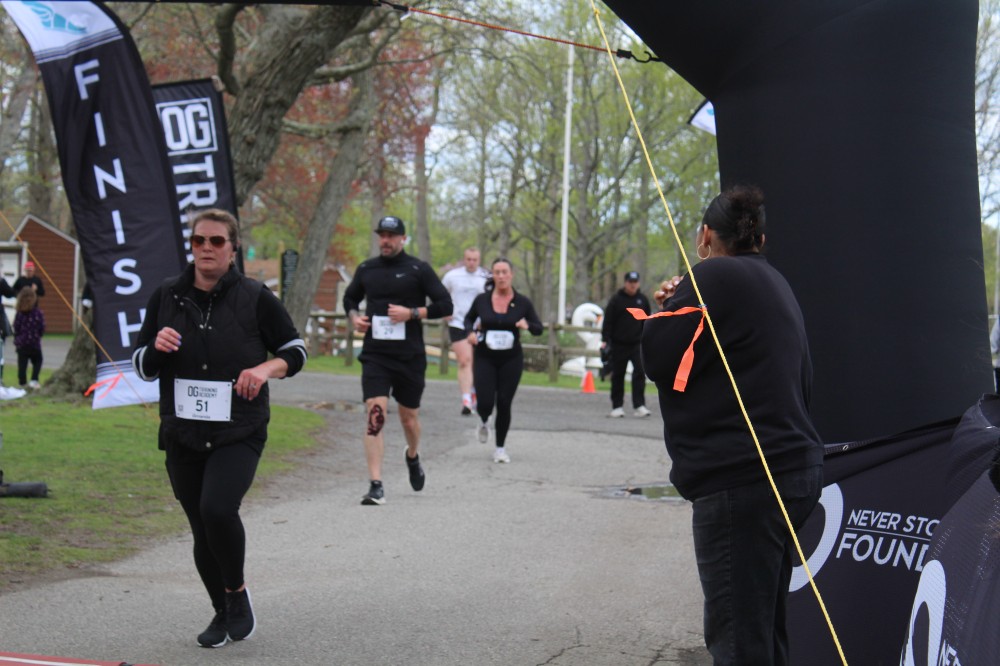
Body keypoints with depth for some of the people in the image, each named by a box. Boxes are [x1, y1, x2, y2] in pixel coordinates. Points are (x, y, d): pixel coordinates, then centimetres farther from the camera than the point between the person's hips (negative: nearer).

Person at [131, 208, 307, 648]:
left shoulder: (254, 298, -3)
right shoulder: (167, 297, 6)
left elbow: (295, 350, 6)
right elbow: (142, 367, 12)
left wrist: (266, 368, -15)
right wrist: (156, 348, -11)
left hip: (239, 434, -4)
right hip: (183, 435, 4)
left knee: (217, 509, -25)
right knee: (202, 530, 9)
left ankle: (238, 594, 0)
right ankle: (223, 612, 30)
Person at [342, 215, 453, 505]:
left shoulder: (418, 270, -1)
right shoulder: (366, 269, 8)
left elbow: (445, 305, -3)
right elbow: (350, 298, 24)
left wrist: (412, 313, -15)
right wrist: (354, 317, 2)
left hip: (410, 357, -1)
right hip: (375, 355, 1)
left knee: (409, 416, 13)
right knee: (375, 416, -14)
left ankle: (413, 457, 47)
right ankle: (375, 486, -15)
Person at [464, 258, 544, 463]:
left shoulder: (522, 302, -4)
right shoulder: (482, 300, -3)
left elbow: (539, 329, 3)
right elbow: (469, 318, 15)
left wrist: (527, 325, -19)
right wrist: (471, 332, -5)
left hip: (511, 359, 0)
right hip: (484, 358, 0)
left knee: (504, 404, 1)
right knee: (485, 403, -9)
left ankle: (500, 447, 20)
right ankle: (484, 422, 30)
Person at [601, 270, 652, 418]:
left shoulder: (642, 299, 7)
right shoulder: (616, 299, -2)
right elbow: (607, 321, -3)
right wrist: (605, 340, -11)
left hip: (637, 344, 1)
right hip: (618, 344, -1)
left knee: (640, 372, -11)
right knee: (618, 376, 5)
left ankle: (639, 406, -9)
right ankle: (617, 406, 14)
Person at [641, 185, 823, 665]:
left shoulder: (713, 276, -10)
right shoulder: (773, 283, 19)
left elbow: (659, 361, -10)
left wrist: (668, 307, 8)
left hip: (742, 479, -10)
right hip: (795, 466, 10)